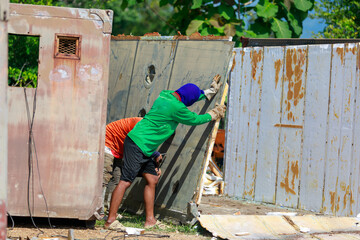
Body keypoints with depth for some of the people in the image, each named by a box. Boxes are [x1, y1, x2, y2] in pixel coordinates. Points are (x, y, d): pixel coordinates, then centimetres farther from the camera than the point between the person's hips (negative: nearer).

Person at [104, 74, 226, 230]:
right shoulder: (176, 108, -17)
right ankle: (111, 221, -13)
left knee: (152, 180, 11)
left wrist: (210, 92, 35)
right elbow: (194, 119, -1)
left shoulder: (166, 95, 10)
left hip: (146, 149, 11)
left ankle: (150, 220, 15)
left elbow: (190, 96, 30)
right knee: (125, 181, -11)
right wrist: (212, 115, 16)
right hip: (137, 145, -11)